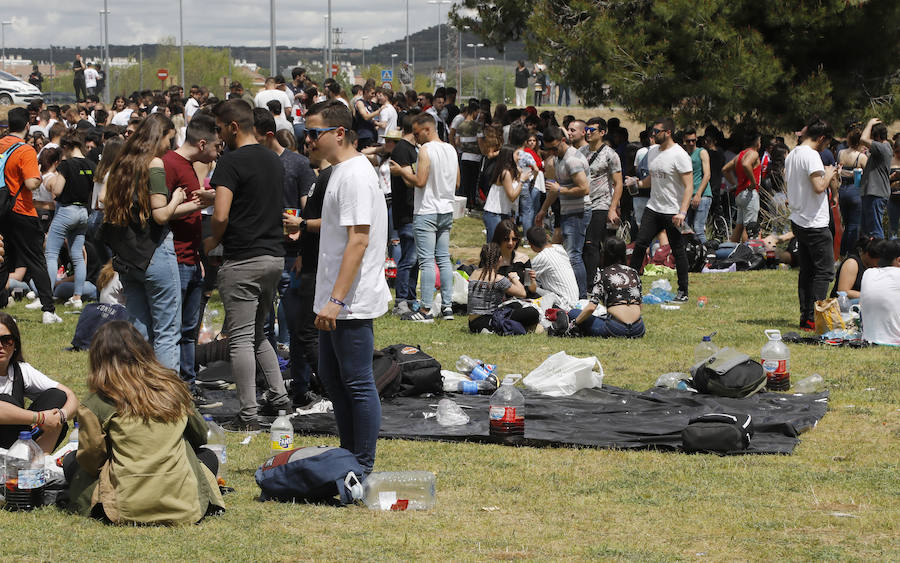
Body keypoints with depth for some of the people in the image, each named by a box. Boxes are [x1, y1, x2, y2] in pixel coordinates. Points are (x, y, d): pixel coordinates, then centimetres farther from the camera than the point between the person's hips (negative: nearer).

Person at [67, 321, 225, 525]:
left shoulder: (97, 403, -7)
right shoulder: (172, 386, 5)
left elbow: (90, 459, -5)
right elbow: (200, 435, 19)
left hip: (126, 508, -2)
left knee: (70, 464, 22)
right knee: (208, 457, 33)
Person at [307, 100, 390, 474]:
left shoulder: (355, 175, -18)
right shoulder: (341, 170, 14)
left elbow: (359, 240, -24)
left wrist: (336, 299, -27)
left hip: (352, 302, -11)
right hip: (335, 302, 11)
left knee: (357, 382, -4)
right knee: (331, 376, 17)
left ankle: (363, 469, 3)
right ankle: (349, 457, 27)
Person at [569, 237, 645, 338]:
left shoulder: (603, 274, 2)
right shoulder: (634, 273, 16)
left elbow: (591, 307, -8)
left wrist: (574, 322, 4)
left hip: (617, 328, -5)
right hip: (638, 331, 5)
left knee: (573, 313, 9)